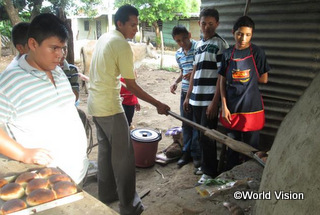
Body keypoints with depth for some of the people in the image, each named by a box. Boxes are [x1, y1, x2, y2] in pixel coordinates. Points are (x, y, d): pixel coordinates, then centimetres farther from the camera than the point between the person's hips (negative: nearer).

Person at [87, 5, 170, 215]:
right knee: (123, 155, 1)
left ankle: (106, 194, 33)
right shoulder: (122, 46, -17)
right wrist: (158, 104, -9)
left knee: (105, 150, 19)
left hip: (95, 104, 9)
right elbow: (132, 86, -16)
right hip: (110, 107, -9)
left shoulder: (104, 38, 10)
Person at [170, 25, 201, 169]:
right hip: (185, 92, 6)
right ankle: (187, 152, 26)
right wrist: (176, 82, 5)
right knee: (186, 124, 13)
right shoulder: (178, 54, 8)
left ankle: (197, 154, 19)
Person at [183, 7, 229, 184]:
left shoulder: (220, 44, -8)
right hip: (196, 99, 7)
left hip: (210, 100, -7)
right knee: (201, 135, 15)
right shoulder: (199, 44, 14)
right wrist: (188, 96, 15)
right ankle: (205, 165, 31)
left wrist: (214, 102, -18)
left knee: (207, 136, -1)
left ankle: (210, 173, 13)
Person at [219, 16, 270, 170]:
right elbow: (222, 82, 3)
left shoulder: (257, 53, -3)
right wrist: (224, 106, -2)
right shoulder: (228, 54, 3)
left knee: (251, 148, 7)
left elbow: (263, 79, 0)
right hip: (232, 107, 3)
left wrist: (246, 76, 1)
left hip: (251, 107, -2)